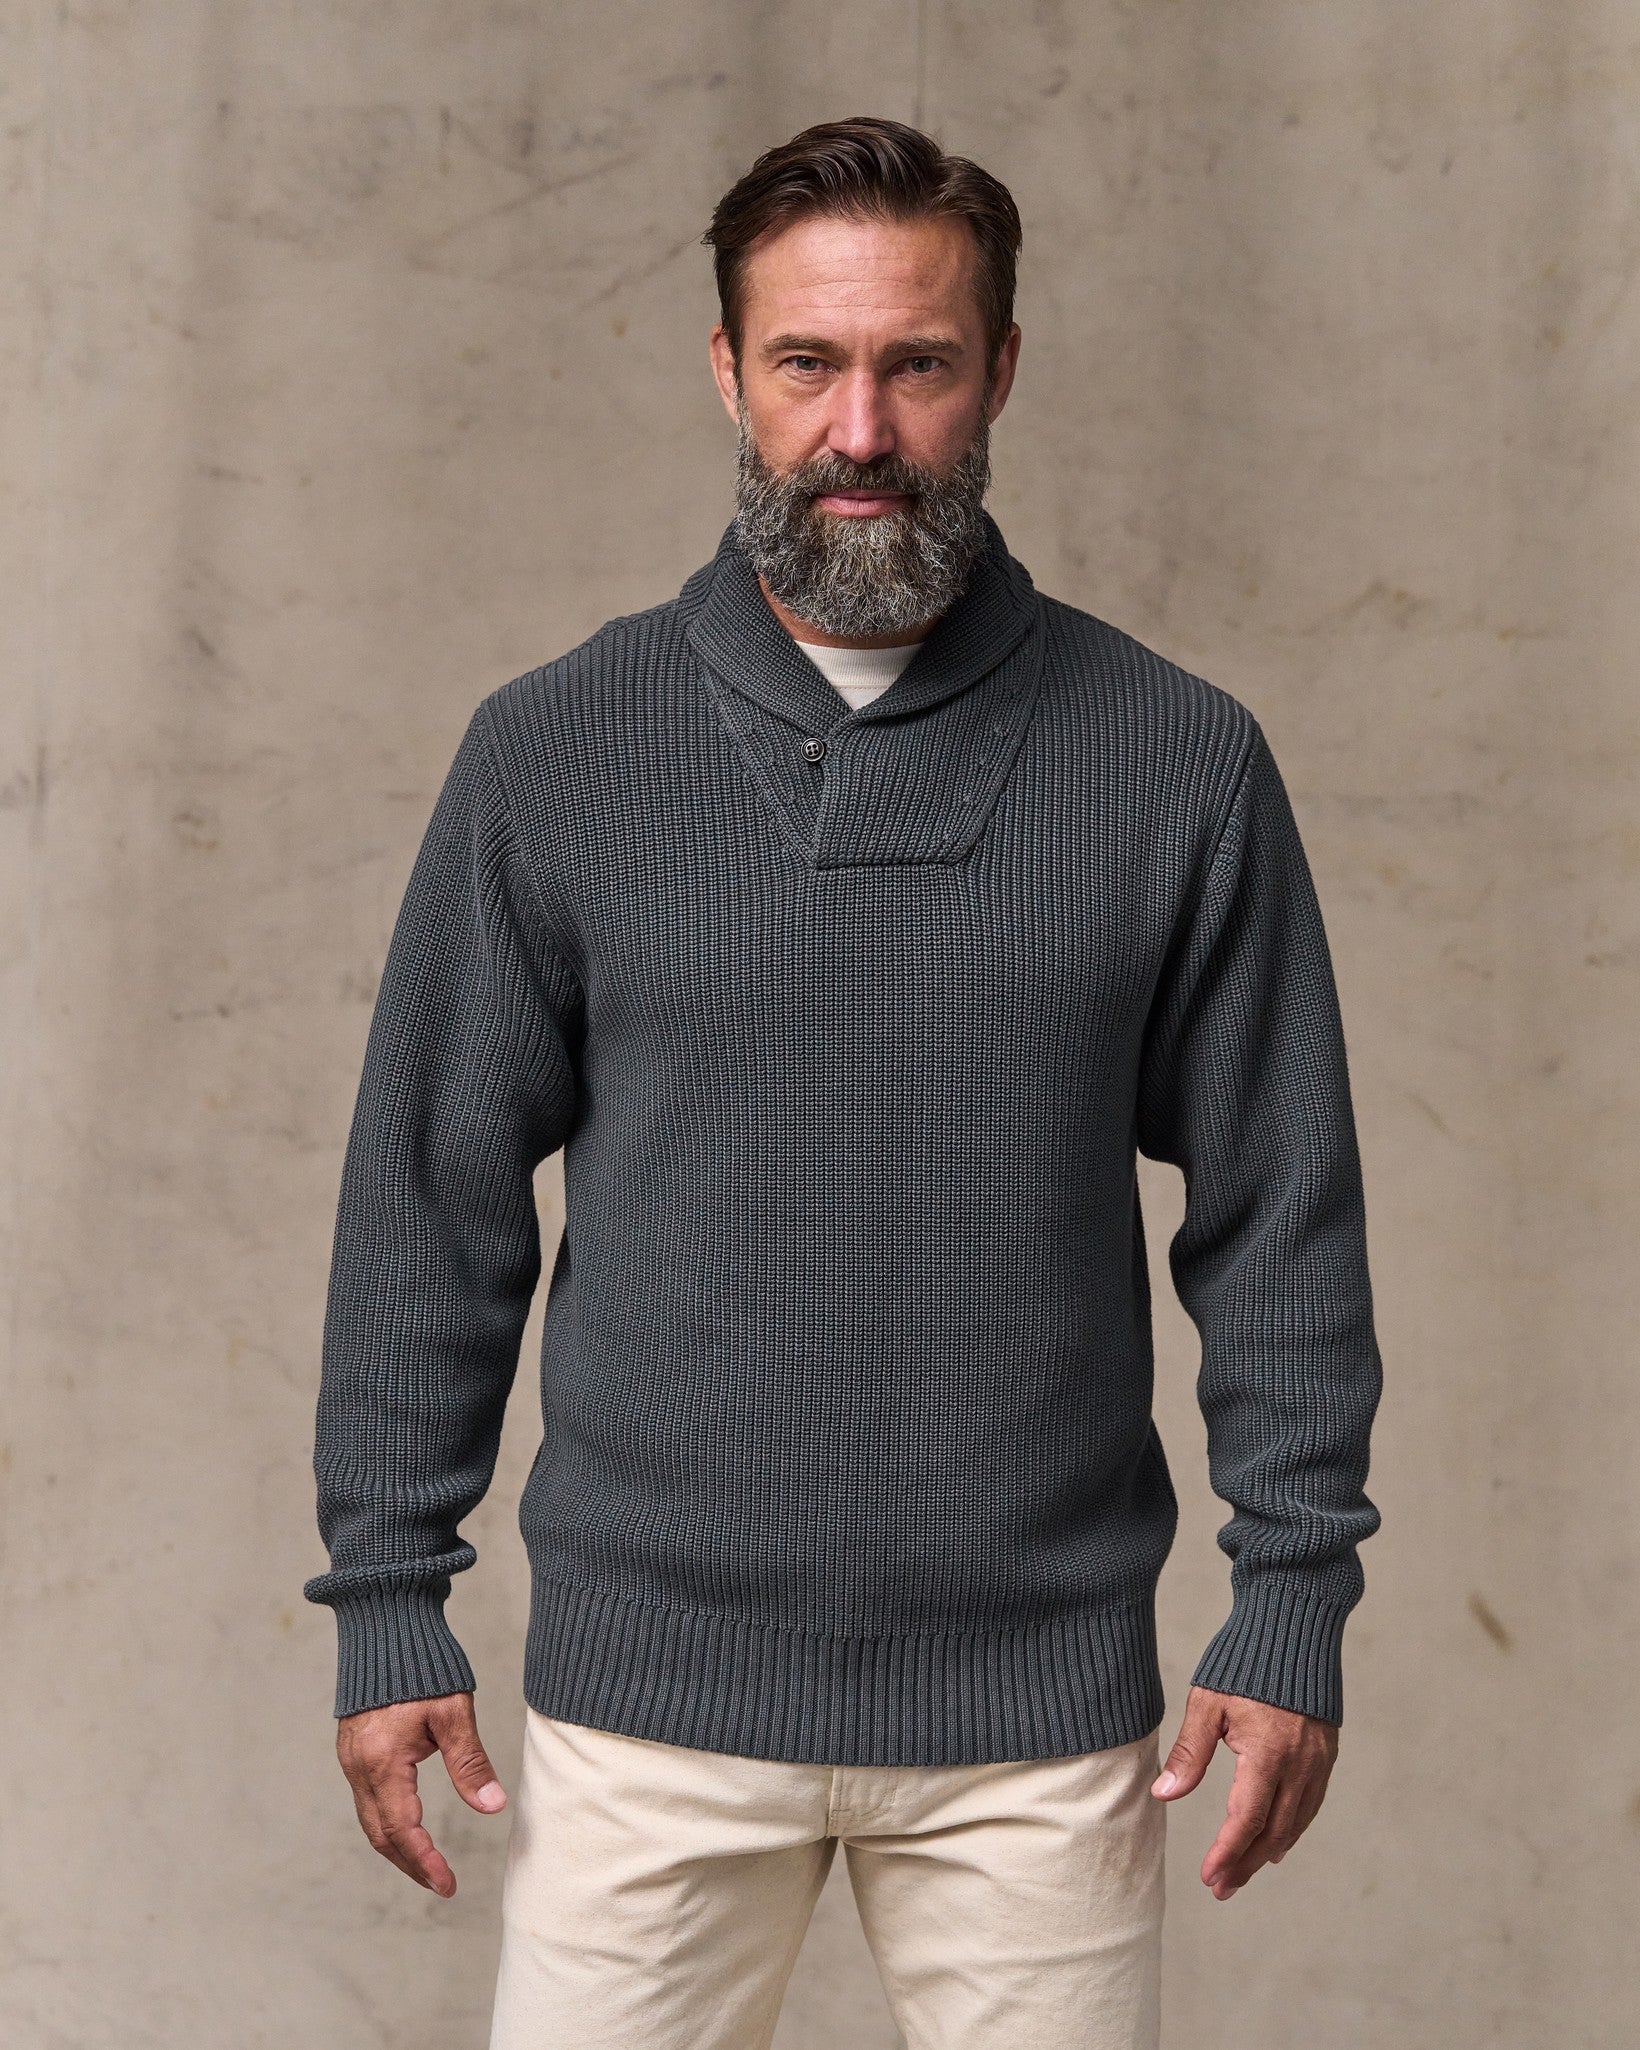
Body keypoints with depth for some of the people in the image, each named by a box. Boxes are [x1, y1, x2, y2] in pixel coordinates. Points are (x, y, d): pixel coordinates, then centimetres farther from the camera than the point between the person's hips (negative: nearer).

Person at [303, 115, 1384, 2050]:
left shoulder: (1178, 764, 0)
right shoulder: (550, 753, 1)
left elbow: (1280, 1210, 3)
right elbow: (432, 1199, 4)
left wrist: (1296, 1601, 0)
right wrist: (389, 1602, 2)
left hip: (1045, 1697, 0)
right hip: (647, 1688, 0)